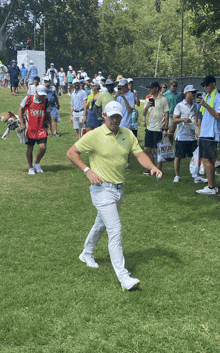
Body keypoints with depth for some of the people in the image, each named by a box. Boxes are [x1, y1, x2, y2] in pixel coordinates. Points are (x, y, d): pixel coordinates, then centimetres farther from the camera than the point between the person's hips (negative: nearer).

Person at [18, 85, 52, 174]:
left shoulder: (45, 101, 0)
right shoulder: (28, 99, -5)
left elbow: (48, 116, 8)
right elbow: (20, 110, 4)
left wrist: (50, 129, 4)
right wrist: (22, 123, -5)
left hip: (41, 129, 1)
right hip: (30, 129, -1)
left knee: (43, 147, -10)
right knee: (29, 149, 5)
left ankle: (36, 164, 17)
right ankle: (30, 168, 23)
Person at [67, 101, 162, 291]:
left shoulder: (127, 134, 4)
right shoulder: (94, 135, -11)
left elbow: (140, 154, 1)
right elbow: (71, 152, -5)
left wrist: (153, 167, -18)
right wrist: (87, 170, -16)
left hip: (120, 188, 7)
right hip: (103, 189, -6)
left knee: (101, 224, 25)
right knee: (115, 230, -14)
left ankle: (87, 254, 50)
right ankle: (124, 277, -12)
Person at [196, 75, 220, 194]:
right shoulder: (206, 97, 19)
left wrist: (205, 105, -26)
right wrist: (199, 133, 22)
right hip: (205, 134, 9)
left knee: (206, 160, -11)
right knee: (210, 161, 10)